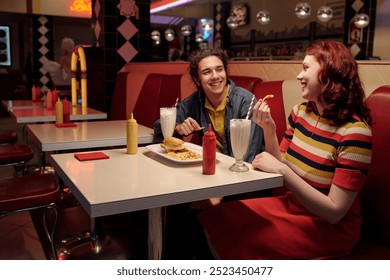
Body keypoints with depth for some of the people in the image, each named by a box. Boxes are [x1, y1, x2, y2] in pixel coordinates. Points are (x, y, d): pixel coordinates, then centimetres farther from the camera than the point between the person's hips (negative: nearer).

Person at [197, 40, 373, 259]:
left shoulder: (354, 131, -21)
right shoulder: (301, 112, -1)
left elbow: (334, 212, -22)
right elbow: (281, 167, 4)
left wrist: (282, 170, -27)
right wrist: (269, 129, -10)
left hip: (329, 228, -6)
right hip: (292, 206, 6)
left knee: (233, 237, -19)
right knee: (214, 219, -8)